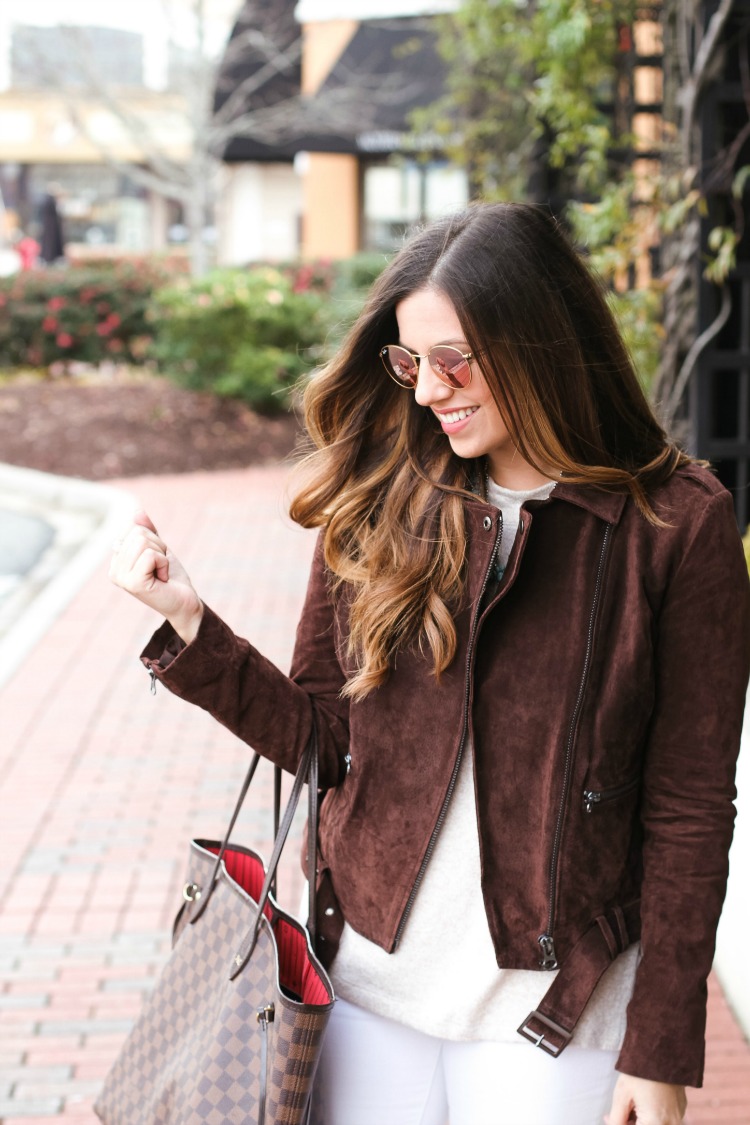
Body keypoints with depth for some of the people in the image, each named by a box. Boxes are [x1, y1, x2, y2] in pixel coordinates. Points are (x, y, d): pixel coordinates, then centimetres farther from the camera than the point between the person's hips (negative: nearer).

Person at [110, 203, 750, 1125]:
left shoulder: (676, 525, -10)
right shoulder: (378, 505, 0)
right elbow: (321, 737, 4)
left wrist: (660, 1049, -7)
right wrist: (187, 624, -8)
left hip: (554, 1005, -3)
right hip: (371, 981, 3)